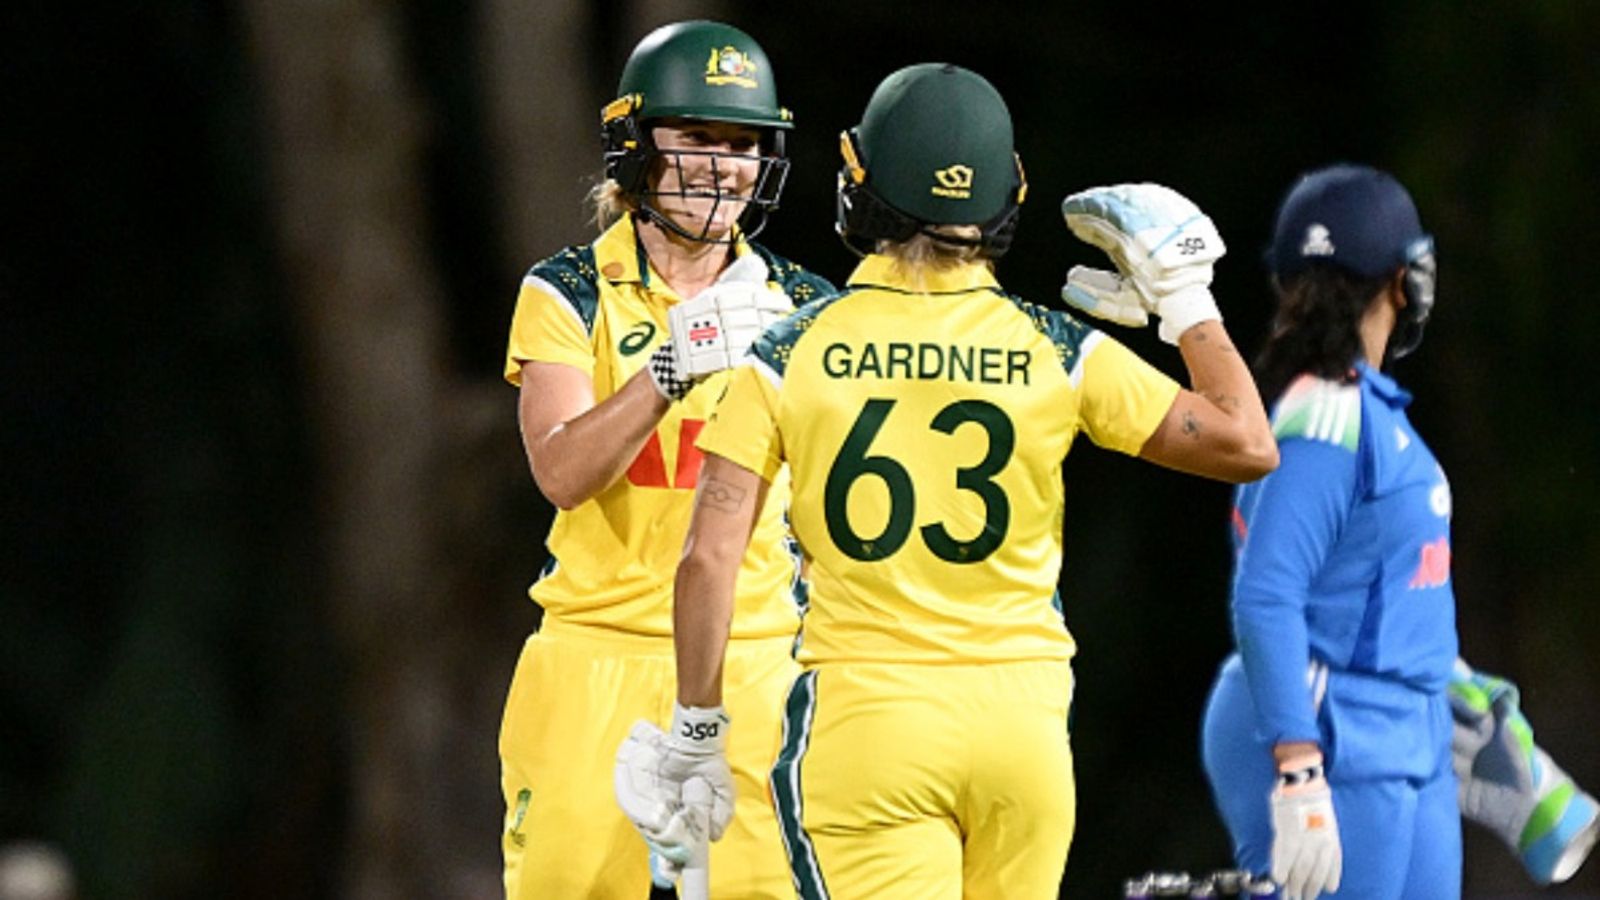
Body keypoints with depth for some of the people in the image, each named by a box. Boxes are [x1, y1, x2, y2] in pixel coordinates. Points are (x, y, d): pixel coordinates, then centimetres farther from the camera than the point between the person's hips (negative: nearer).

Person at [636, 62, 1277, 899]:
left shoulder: (792, 354, -1)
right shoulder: (1055, 352, 1)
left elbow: (709, 557, -5)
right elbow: (1246, 444, 7)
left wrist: (695, 731, 5)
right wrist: (1186, 299, 19)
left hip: (861, 708, -2)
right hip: (1021, 713, 2)